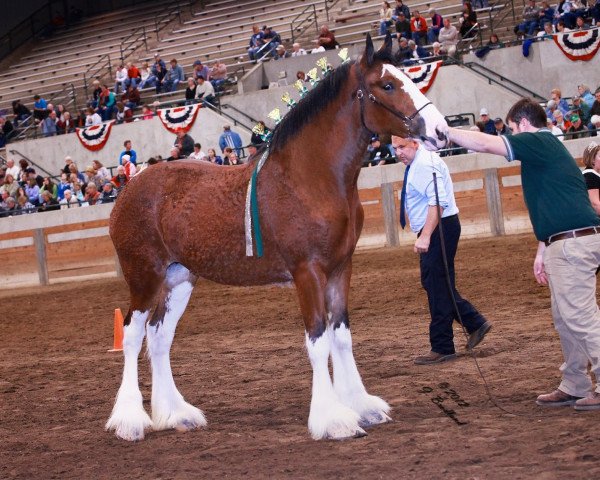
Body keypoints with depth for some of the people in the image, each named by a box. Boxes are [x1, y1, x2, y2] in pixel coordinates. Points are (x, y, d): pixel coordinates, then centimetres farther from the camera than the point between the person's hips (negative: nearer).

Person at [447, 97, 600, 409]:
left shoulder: (538, 142, -8)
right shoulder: (544, 149, 22)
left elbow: (484, 144, -13)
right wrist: (542, 251, 23)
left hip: (573, 243, -10)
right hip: (564, 244, 10)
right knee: (564, 319, 14)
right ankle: (574, 386, 19)